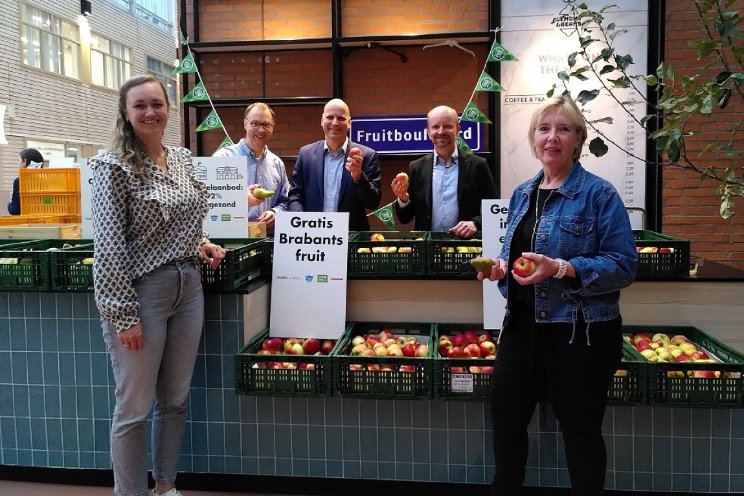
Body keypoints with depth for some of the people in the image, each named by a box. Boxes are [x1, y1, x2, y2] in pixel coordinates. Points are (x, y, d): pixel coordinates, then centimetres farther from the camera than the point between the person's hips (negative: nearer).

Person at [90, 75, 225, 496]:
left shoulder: (183, 158, 9)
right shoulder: (115, 167, -11)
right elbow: (108, 248, -14)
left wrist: (201, 243, 5)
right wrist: (123, 315, -16)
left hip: (189, 288, 7)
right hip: (141, 292, -6)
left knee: (176, 399, 17)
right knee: (135, 409, 5)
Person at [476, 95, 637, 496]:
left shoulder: (599, 194, -9)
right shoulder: (522, 194, 10)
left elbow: (623, 265, -14)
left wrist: (561, 269, -26)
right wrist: (501, 266, -2)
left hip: (580, 331, -6)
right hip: (522, 324, 7)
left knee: (579, 428, 10)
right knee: (506, 415, 17)